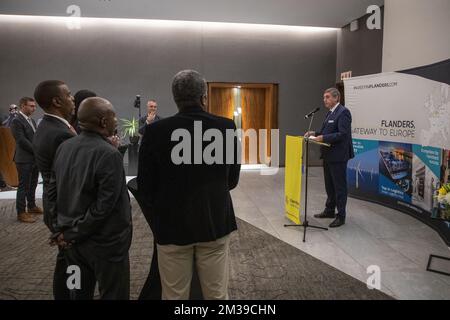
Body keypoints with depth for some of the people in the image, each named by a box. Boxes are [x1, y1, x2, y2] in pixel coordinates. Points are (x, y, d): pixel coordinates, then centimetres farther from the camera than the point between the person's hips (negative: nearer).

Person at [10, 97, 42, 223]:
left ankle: (31, 206, 29)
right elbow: (22, 141, -19)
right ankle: (21, 212, 7)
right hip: (24, 159, -8)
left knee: (32, 185, 16)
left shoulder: (32, 120, 14)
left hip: (35, 158, 8)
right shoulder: (16, 121, -12)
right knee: (23, 186, -1)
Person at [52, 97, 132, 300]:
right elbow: (104, 205, -23)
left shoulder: (63, 147, 0)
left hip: (72, 240, 7)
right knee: (112, 295, 9)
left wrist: (62, 230, 8)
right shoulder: (109, 154, -22)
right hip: (104, 241, -7)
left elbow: (55, 192, 5)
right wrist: (73, 234, -11)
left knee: (79, 292, 22)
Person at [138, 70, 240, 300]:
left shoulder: (155, 131, -11)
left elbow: (144, 185, -4)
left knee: (174, 295, 15)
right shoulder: (227, 127, -7)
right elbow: (233, 179, 3)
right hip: (215, 221, 1)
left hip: (172, 223, 0)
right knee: (217, 294, 15)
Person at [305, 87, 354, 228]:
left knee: (339, 186, 0)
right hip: (328, 155, 10)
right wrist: (316, 133, 4)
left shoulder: (343, 112, -15)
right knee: (329, 185, 19)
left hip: (338, 156, -10)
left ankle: (341, 216, 10)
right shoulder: (330, 113, 15)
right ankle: (329, 210, 33)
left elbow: (343, 134, -22)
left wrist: (323, 138, -24)